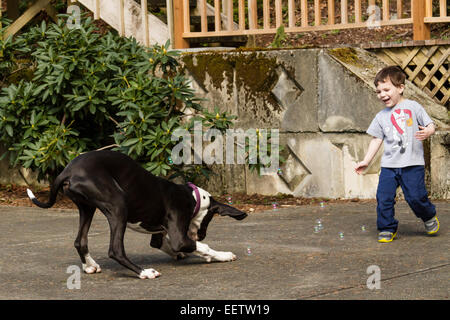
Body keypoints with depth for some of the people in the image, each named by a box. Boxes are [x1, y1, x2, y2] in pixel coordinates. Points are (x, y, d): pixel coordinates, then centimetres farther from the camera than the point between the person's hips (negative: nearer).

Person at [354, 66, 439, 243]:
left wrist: (427, 132, -23)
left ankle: (429, 216, 20)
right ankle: (387, 229, 8)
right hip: (389, 164, 4)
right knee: (384, 197, -7)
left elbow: (430, 125, 1)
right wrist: (366, 161, 12)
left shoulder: (413, 107, 2)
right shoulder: (381, 116, 13)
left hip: (412, 163, -4)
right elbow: (377, 139, 18)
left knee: (415, 196, -9)